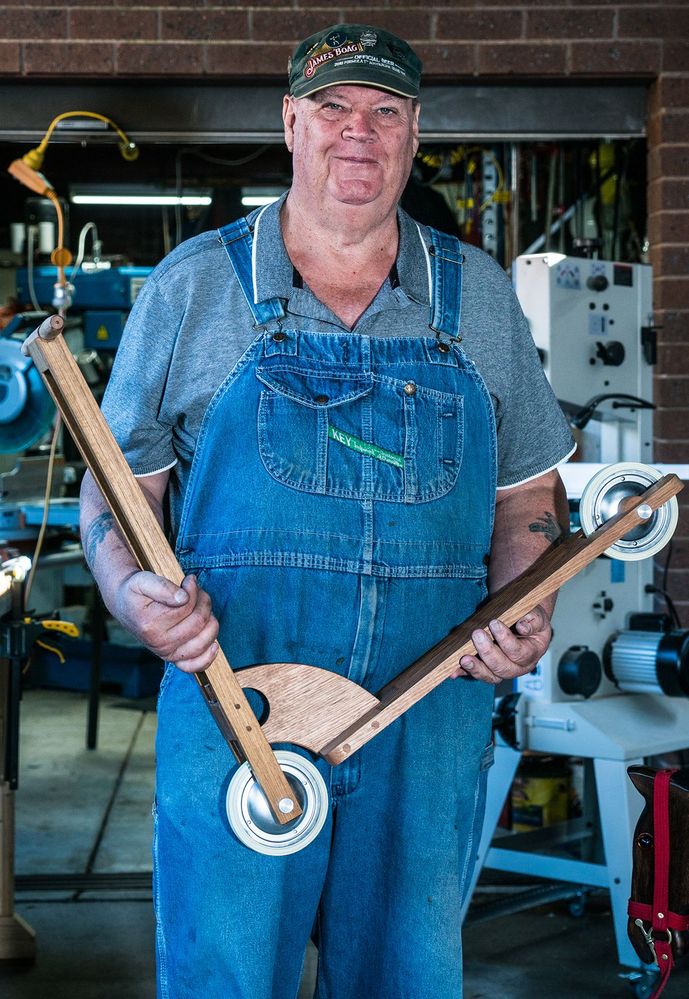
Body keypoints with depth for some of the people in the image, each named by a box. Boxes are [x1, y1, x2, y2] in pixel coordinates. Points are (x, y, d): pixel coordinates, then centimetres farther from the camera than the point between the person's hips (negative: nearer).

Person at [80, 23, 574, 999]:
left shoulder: (479, 297, 9)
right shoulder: (190, 287, 3)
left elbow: (527, 488, 16)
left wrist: (525, 609, -3)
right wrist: (132, 590, -13)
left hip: (430, 721, 2)